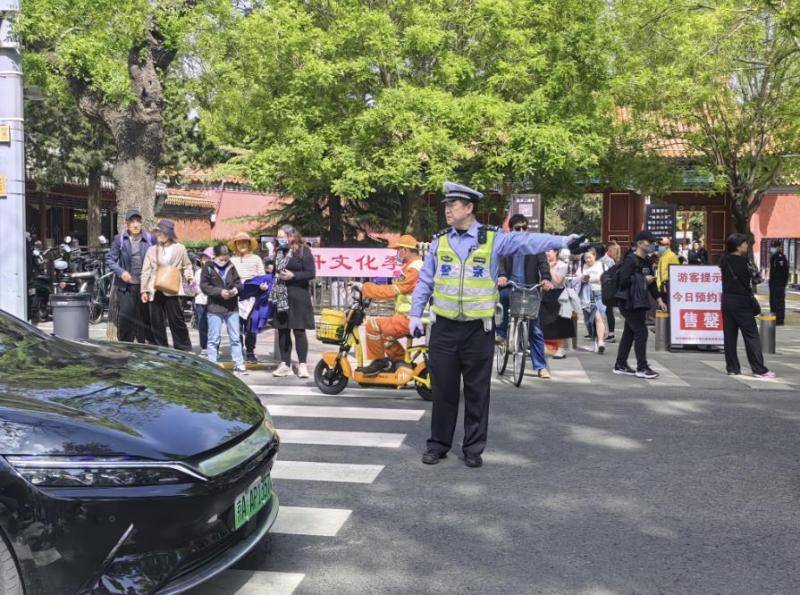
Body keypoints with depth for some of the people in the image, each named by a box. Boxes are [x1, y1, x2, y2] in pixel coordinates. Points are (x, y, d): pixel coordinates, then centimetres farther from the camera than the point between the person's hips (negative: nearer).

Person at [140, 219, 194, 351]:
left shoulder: (180, 249, 7)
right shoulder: (152, 250, 12)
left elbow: (187, 266, 14)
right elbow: (145, 271, 11)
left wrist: (189, 276, -7)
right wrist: (144, 290, 6)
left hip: (172, 290, -3)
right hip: (155, 291, 3)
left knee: (177, 320, -4)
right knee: (156, 322, 5)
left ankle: (184, 349, 5)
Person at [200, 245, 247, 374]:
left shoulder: (231, 267, 7)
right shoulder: (208, 267, -3)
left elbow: (238, 282, 12)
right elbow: (204, 286, -8)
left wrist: (236, 288, -10)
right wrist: (220, 292, -18)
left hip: (232, 307, 4)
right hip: (215, 308, -3)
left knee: (235, 337, 7)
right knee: (213, 338, 3)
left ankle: (238, 364, 14)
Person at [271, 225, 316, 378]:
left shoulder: (303, 250, -5)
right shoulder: (279, 251, 13)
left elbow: (311, 273, -9)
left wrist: (293, 275, -18)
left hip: (298, 297, -5)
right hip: (281, 296, 6)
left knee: (299, 330, -3)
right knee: (282, 331, 6)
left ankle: (302, 365, 4)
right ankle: (285, 364, 14)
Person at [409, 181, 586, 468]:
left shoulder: (493, 239, -3)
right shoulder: (439, 241, 6)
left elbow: (528, 241, -12)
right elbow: (425, 281, 11)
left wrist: (563, 241, -25)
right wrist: (416, 315, 8)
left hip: (478, 329, -2)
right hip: (444, 328, 2)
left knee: (477, 391, 7)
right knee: (443, 389, 8)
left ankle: (473, 447, 19)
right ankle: (439, 443, 21)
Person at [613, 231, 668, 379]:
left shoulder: (646, 262, 14)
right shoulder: (630, 260, -13)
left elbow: (651, 282, 22)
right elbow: (623, 281, -22)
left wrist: (658, 299, 15)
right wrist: (643, 279, -14)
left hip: (640, 303, 9)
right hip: (630, 303, -9)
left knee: (629, 333, 12)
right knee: (641, 333, -9)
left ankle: (620, 365, 20)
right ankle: (642, 368, -3)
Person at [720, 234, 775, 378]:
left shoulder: (724, 260, 5)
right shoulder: (743, 261, -13)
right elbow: (752, 281, -9)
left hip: (727, 300, 7)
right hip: (741, 301, -6)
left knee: (729, 335, 8)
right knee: (751, 335, -3)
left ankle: (732, 367, 11)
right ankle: (759, 370, -2)